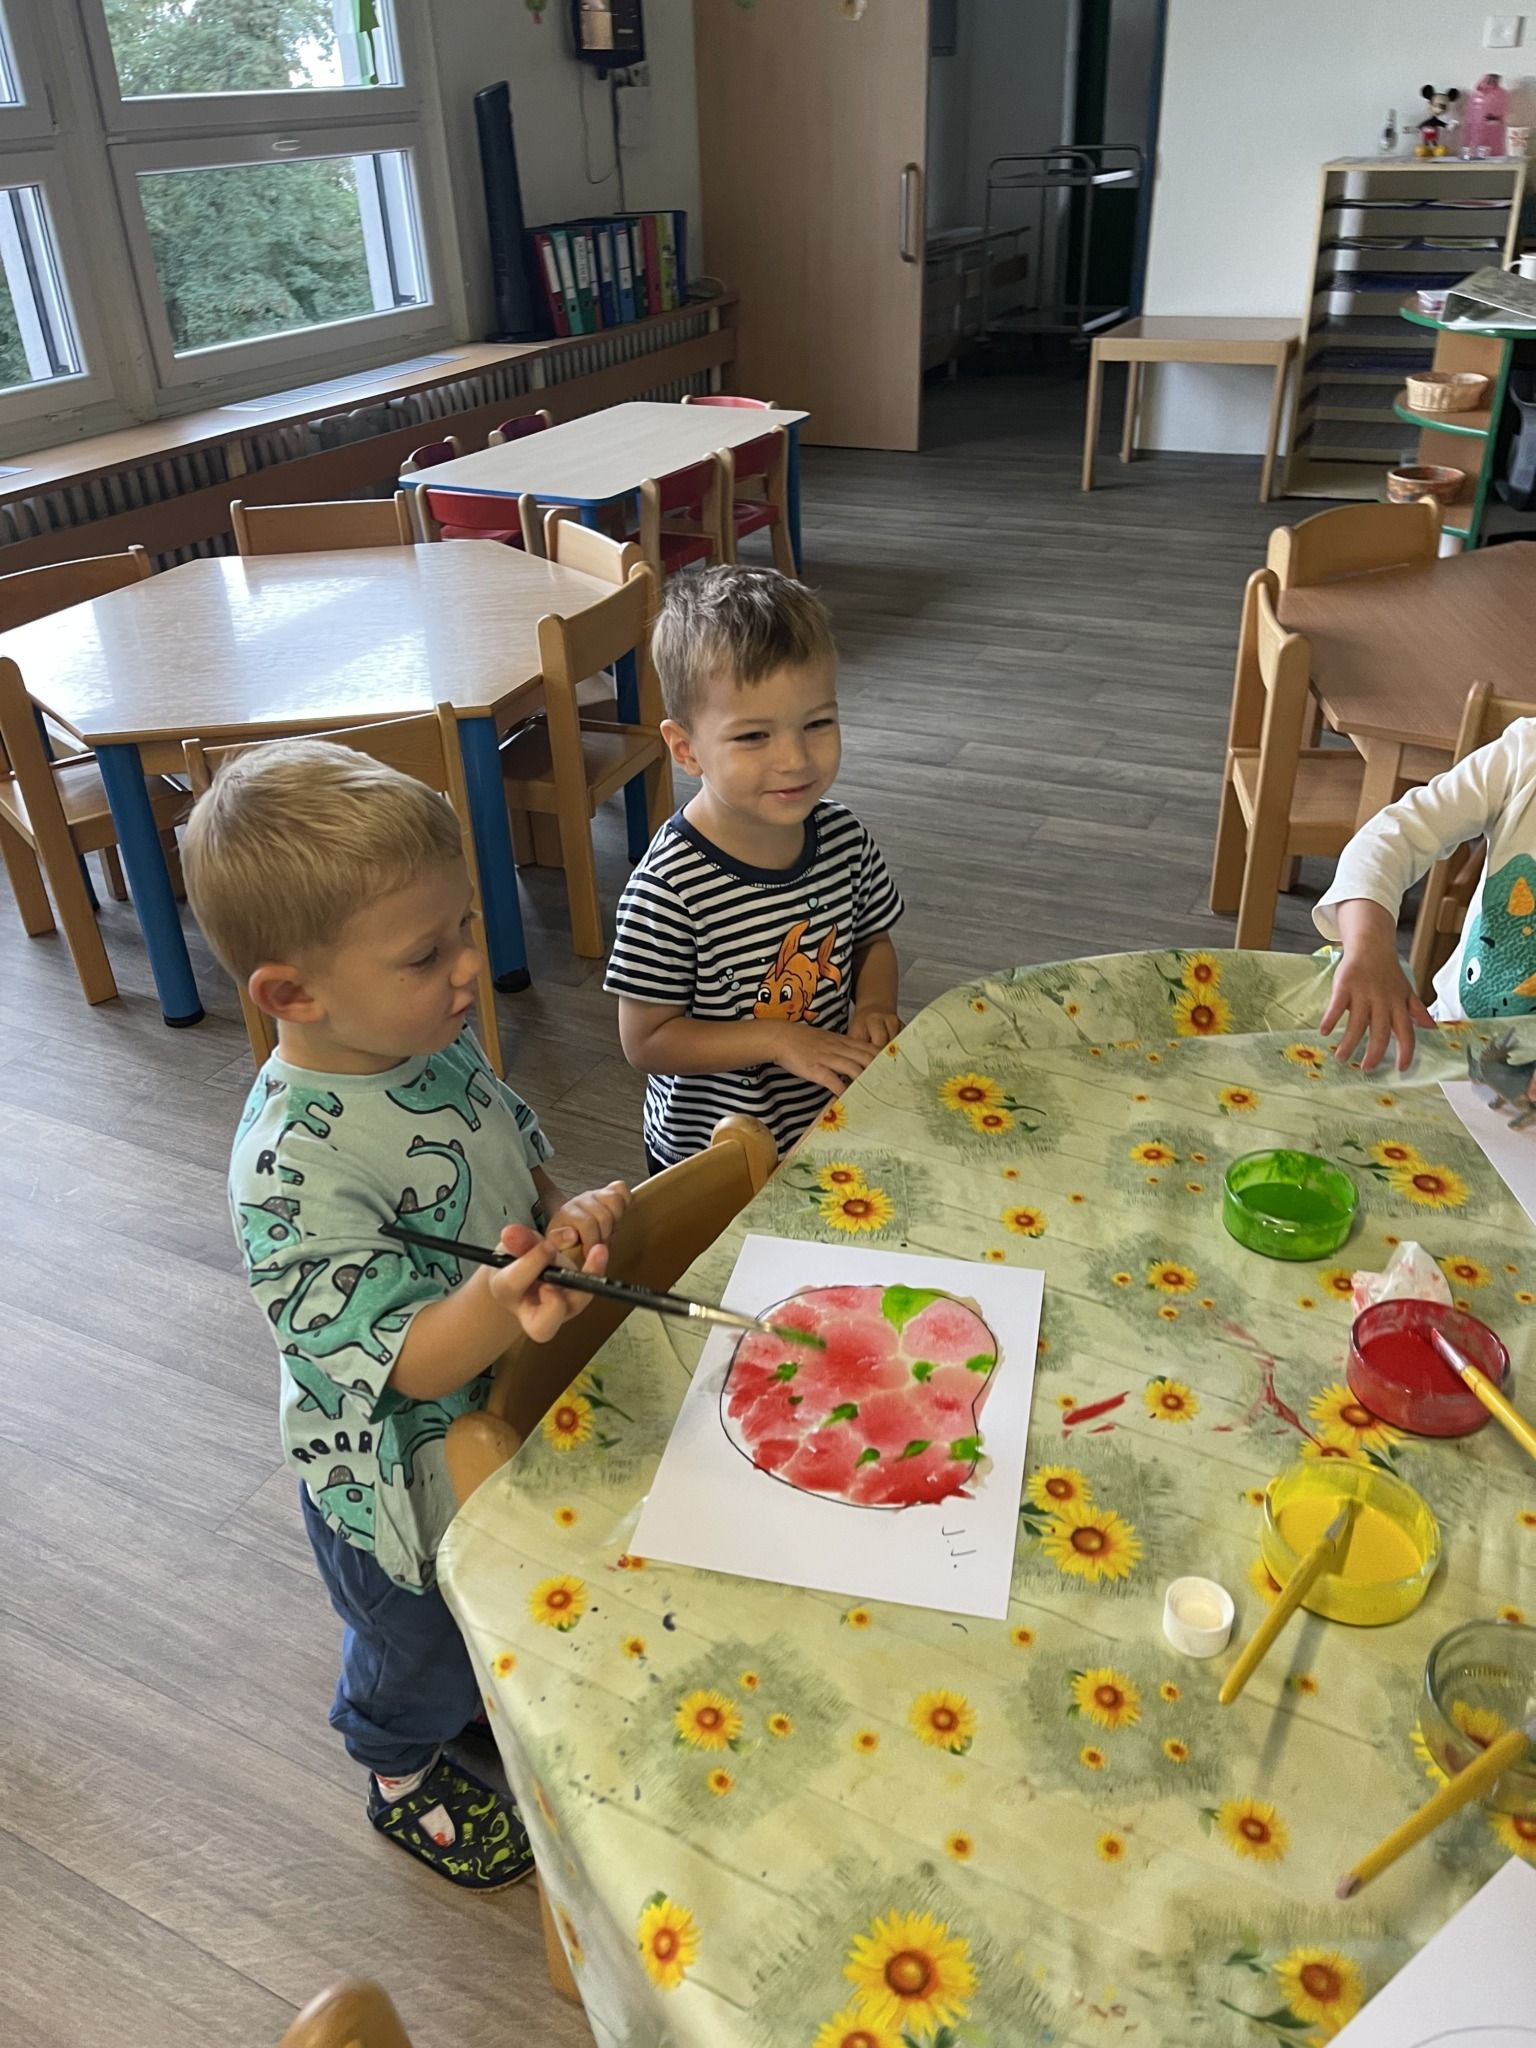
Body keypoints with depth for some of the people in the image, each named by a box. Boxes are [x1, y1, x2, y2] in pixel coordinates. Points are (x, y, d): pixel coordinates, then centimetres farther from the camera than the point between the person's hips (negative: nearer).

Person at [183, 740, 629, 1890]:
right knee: (420, 1644, 24)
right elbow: (398, 1359, -33)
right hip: (399, 1483, -7)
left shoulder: (435, 1041, -13)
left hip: (501, 1414, 7)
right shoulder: (293, 1170, -37)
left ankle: (485, 1699, 64)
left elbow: (521, 1156, 4)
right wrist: (498, 1307, -52)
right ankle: (406, 1779, 55)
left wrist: (571, 1215, -16)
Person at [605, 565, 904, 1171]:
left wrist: (874, 1005, -14)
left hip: (830, 1126, 6)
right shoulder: (668, 889, -29)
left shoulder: (845, 839, -12)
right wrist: (777, 1039, -28)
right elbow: (645, 1040, -22)